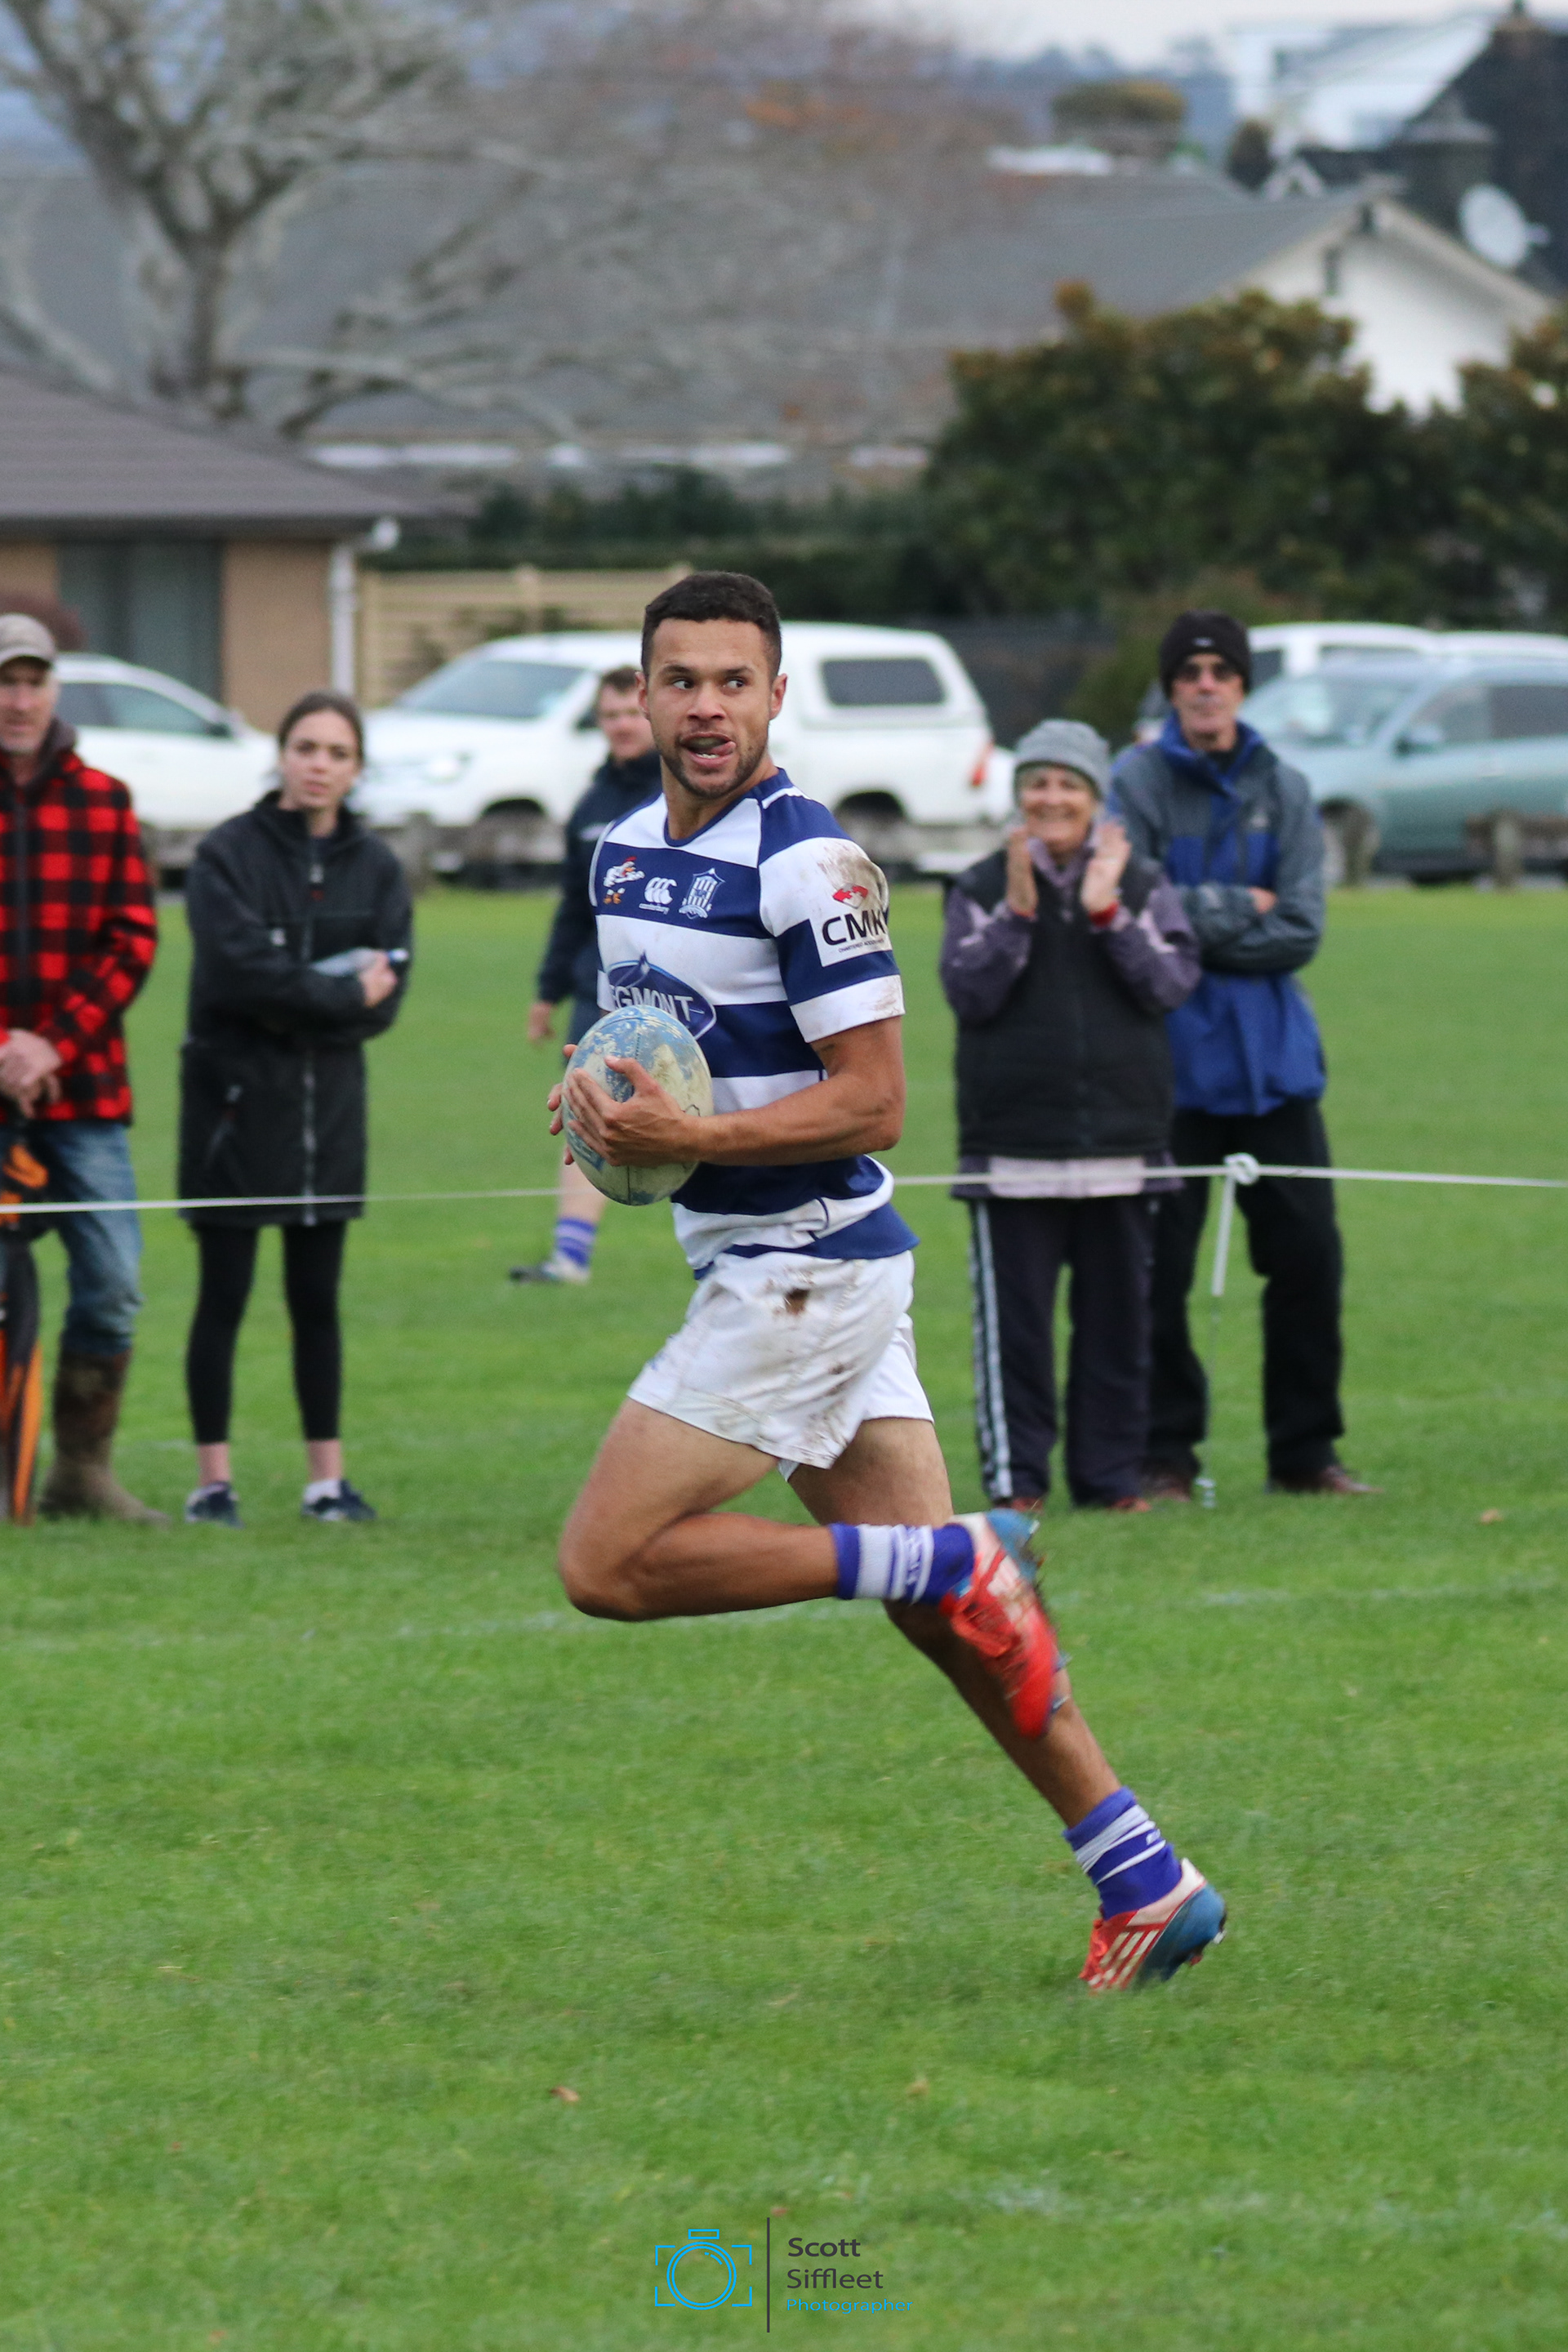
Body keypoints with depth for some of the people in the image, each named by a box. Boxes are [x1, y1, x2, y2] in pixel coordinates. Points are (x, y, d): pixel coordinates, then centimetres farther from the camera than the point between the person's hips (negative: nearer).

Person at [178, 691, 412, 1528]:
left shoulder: (375, 867, 7)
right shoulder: (229, 855, -5)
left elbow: (385, 995, -1)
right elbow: (239, 971, -17)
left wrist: (296, 1004, -14)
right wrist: (343, 994, -11)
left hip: (330, 1098, 4)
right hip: (235, 1096, -4)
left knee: (317, 1296, 8)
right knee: (224, 1294, -1)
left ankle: (328, 1478, 12)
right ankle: (213, 1480, 3)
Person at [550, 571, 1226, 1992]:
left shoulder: (806, 862, -16)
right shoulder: (626, 851, 10)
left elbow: (873, 1100, -18)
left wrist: (691, 1137, -24)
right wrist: (594, 1094, 3)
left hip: (805, 1267, -9)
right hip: (762, 1268, 9)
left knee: (610, 1564, -10)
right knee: (941, 1605, 8)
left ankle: (952, 1561, -5)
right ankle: (1146, 1882, 10)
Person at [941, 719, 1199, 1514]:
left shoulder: (1142, 886, 7)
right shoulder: (982, 890, 5)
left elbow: (1170, 986, -5)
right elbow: (969, 993, -7)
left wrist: (1106, 914, -13)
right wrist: (1018, 913, -15)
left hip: (1121, 1142, 1)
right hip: (1013, 1143, -1)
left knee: (1117, 1314, 5)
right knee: (1013, 1319, -2)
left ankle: (1112, 1473, 13)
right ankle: (1014, 1474, 3)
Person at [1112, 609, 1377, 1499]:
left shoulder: (1284, 790, 7)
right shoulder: (1139, 781, -2)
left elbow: (1301, 931, -2)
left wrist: (1193, 923, -9)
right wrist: (1240, 909, -7)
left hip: (1273, 1053, 3)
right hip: (1171, 1054, -3)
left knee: (1308, 1255, 3)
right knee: (1158, 1262, -3)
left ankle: (1306, 1451, 13)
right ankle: (1167, 1453, 7)